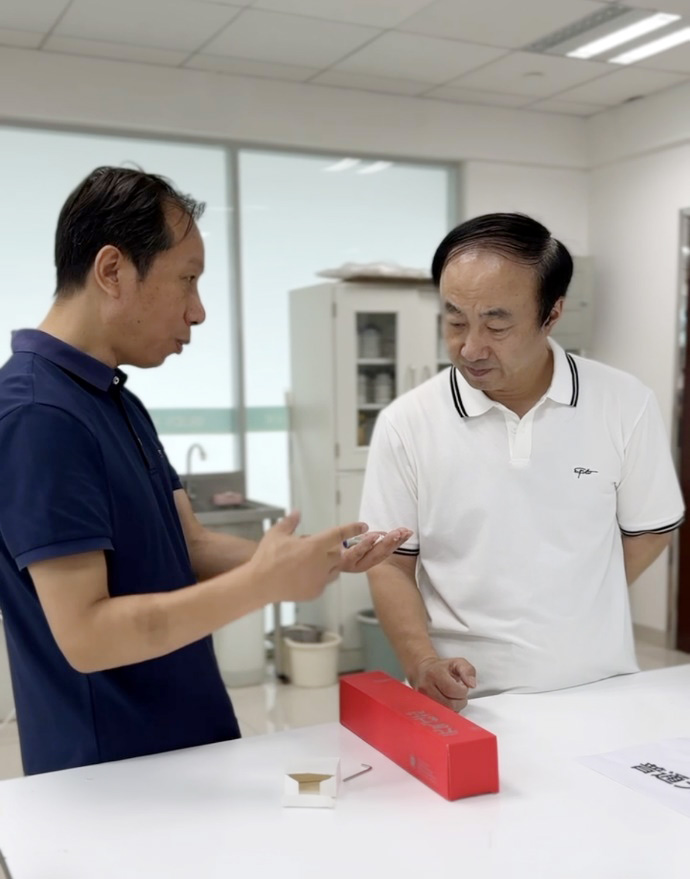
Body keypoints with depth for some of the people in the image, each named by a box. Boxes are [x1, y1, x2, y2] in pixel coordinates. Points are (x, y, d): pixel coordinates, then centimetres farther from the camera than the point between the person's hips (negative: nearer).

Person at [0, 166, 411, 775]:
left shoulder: (118, 401, 8)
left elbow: (191, 549, 6)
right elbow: (85, 634, -26)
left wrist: (319, 557, -6)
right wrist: (264, 582, -24)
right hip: (111, 775, -9)